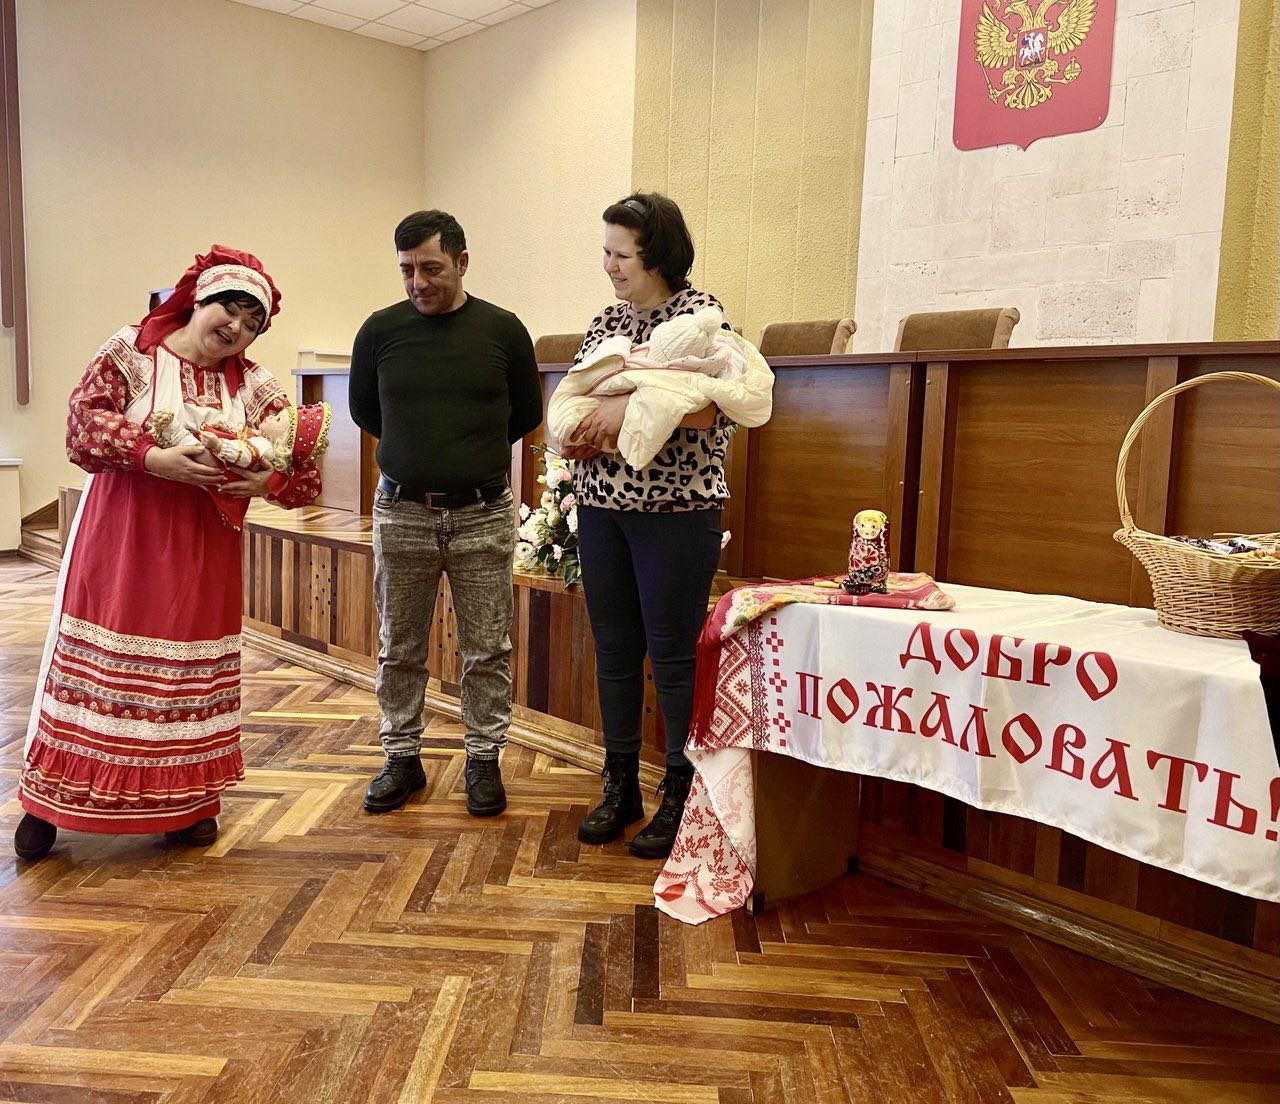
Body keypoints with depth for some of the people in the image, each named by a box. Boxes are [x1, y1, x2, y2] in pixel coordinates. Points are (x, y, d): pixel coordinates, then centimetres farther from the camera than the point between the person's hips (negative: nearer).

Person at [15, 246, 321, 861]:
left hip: (204, 548, 2)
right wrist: (154, 458, -23)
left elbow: (305, 466, 1)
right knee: (99, 655, 3)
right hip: (121, 536, -2)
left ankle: (188, 801, 23)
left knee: (193, 668, 8)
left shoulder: (252, 386, 4)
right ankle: (50, 801, 20)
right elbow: (83, 419, -11)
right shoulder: (132, 350, -2)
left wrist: (266, 483, -19)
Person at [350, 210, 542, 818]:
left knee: (487, 650, 6)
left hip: (483, 516, -1)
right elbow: (363, 410, 16)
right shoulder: (380, 330, 1)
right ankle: (402, 757, 26)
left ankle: (484, 759, 21)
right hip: (401, 512, 1)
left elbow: (527, 413, 12)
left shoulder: (503, 329, -1)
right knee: (399, 649, 10)